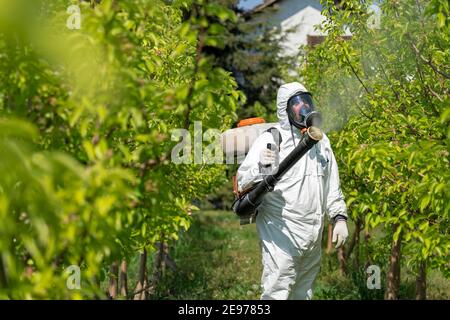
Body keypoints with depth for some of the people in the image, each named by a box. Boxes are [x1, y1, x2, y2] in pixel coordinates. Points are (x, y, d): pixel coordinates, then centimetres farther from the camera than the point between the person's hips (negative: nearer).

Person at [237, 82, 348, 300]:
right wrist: (260, 167, -31)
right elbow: (242, 182, -12)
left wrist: (339, 218, 11)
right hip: (281, 234, -6)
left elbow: (332, 185, 19)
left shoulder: (321, 141, 12)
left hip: (313, 237, 7)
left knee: (303, 294, 15)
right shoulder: (270, 139, -7)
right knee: (277, 292, -10)